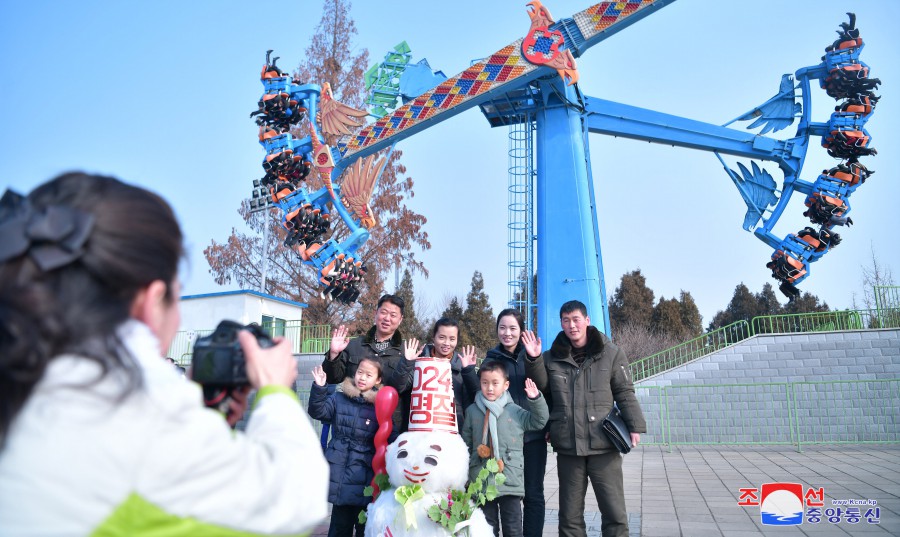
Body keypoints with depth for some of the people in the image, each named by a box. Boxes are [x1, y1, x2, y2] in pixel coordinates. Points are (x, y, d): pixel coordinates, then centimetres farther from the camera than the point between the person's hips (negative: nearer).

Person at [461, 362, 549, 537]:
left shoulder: (515, 411, -2)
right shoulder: (472, 411, 4)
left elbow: (539, 421, 2)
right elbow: (466, 444, 11)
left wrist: (536, 399, -14)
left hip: (510, 481, -1)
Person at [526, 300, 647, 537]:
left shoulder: (611, 353, 1)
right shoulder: (552, 357, 7)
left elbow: (625, 393, 3)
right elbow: (542, 388, 9)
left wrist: (634, 426, -6)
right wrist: (534, 360, -3)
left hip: (603, 446, -2)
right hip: (568, 447, 2)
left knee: (614, 512, 2)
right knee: (570, 515, 12)